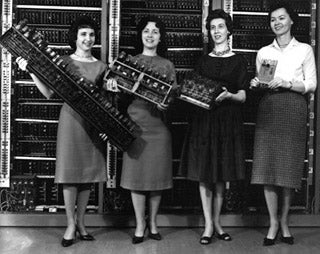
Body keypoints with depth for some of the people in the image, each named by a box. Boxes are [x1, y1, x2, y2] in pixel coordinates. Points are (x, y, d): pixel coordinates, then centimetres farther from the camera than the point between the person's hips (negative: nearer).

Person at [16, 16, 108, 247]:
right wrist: (32, 72, -12)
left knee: (88, 172, 6)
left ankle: (81, 222, 19)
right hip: (70, 118, -2)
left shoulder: (101, 67, 9)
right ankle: (71, 224, 10)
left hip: (93, 121, 3)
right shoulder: (64, 62, 2)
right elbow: (49, 93, -3)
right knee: (69, 172, -2)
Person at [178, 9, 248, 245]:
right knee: (204, 174, -1)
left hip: (228, 121, -1)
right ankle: (209, 225, 7)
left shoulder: (238, 61, 5)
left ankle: (216, 221, 19)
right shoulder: (203, 60, 12)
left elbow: (243, 96, -1)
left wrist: (229, 95, -21)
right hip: (203, 119, 2)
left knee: (221, 175, 4)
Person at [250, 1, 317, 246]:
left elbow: (312, 84, 2)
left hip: (293, 110, -2)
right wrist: (256, 84, -5)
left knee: (289, 167, -1)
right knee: (267, 166, -4)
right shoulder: (263, 52, 14)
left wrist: (287, 83, -13)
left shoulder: (304, 50, 7)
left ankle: (285, 222, 14)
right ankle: (273, 223, 7)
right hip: (268, 109, 2)